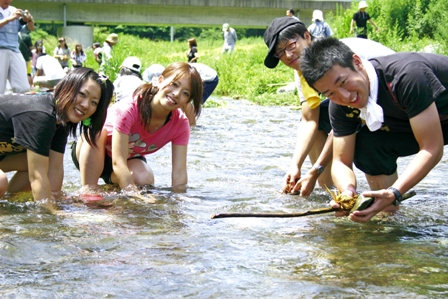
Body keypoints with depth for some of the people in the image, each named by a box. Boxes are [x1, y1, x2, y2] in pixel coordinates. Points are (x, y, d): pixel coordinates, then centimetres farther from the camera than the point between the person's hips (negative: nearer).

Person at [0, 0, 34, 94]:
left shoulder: (14, 11, 15)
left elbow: (31, 28, 13)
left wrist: (29, 19, -8)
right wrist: (9, 19, -22)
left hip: (15, 52, 4)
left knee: (23, 89, -6)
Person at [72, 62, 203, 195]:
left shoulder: (180, 124, -19)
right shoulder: (129, 109, -35)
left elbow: (179, 172, -24)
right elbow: (118, 163, -39)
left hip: (130, 160, 3)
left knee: (145, 180, -30)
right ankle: (88, 190, -33)